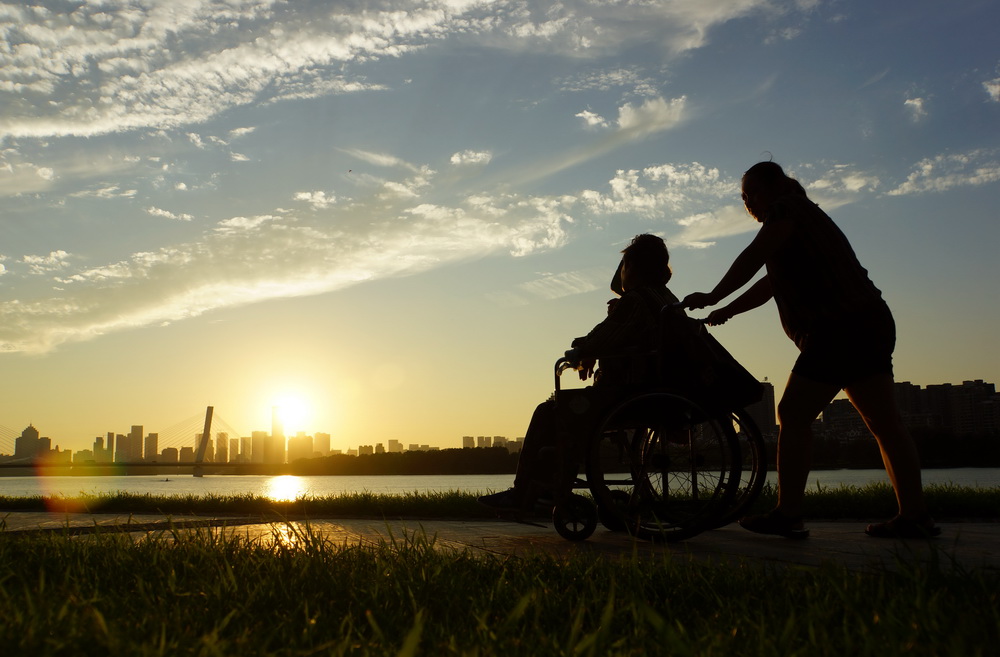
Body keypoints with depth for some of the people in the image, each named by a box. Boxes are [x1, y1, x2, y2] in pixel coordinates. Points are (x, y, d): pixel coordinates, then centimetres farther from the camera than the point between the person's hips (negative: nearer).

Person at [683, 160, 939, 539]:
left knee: (794, 415, -9)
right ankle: (915, 516, 7)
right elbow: (770, 284, 27)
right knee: (884, 422, 6)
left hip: (840, 328, -11)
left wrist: (712, 298, -3)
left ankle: (788, 515, -10)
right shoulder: (805, 216, 27)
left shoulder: (787, 212, -2)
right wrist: (725, 312, 23)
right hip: (870, 324, 11)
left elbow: (750, 261, -11)